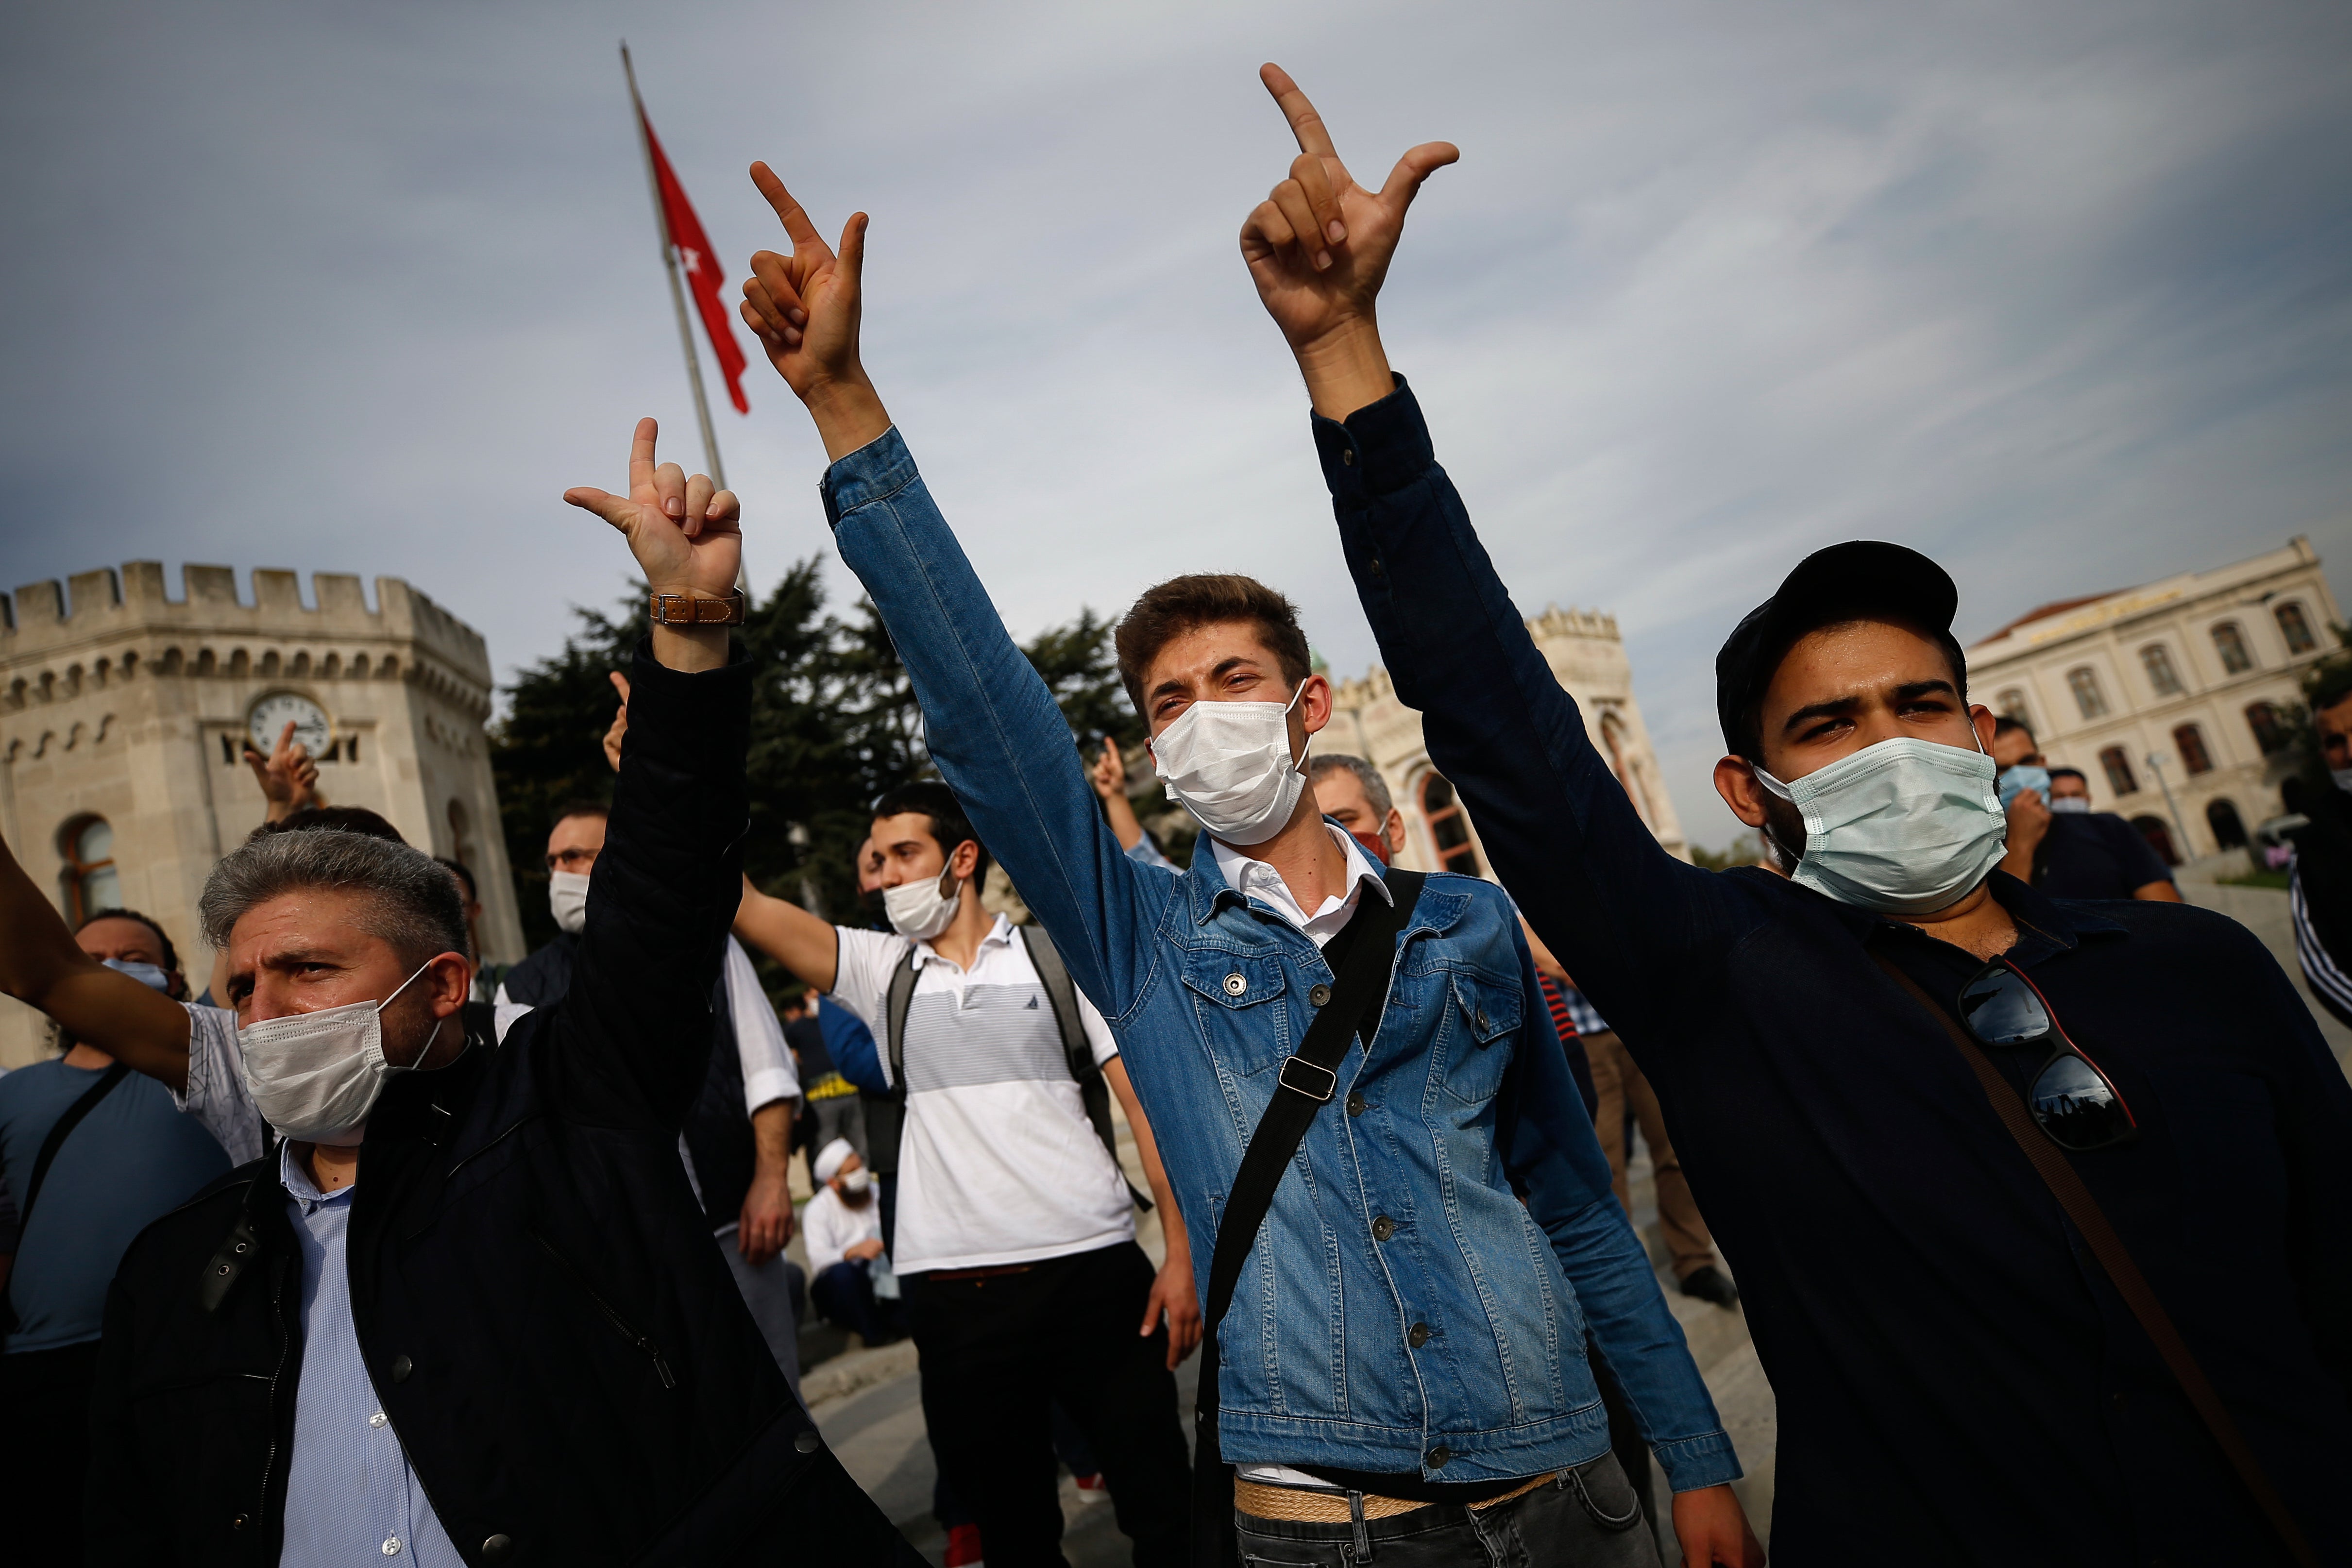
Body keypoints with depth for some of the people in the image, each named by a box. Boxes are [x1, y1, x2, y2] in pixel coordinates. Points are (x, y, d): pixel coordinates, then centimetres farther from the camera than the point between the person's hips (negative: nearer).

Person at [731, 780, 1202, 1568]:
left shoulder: (1058, 955, 4)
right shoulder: (880, 969, 10)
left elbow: (1145, 1103, 0)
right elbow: (745, 906, 1)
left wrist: (1183, 1251, -8)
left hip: (1095, 1268, -2)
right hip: (955, 1293, 2)